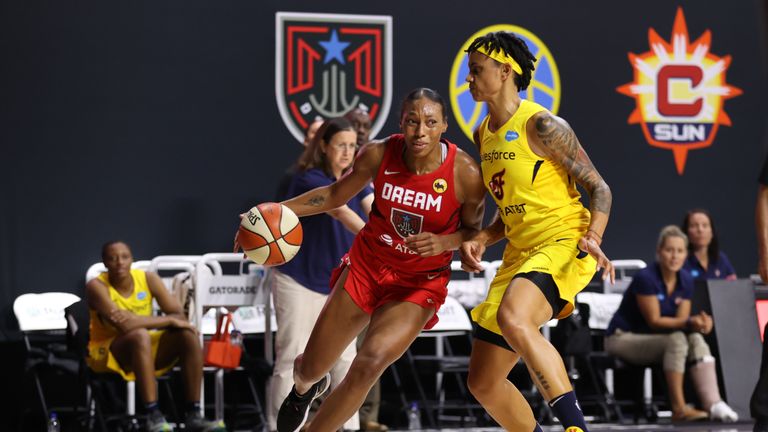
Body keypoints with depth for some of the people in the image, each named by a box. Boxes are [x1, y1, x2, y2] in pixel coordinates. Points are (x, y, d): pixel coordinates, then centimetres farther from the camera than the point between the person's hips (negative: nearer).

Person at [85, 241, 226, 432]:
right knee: (140, 335, -36)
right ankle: (153, 416, -40)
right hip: (107, 353, -5)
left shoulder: (148, 278, -6)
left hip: (145, 351, 5)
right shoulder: (97, 286, -19)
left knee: (188, 334, -18)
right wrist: (169, 320, -26)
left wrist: (138, 321, -29)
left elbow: (180, 317, -12)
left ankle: (193, 415, -21)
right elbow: (124, 325, -33)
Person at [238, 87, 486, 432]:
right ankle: (305, 387, 52)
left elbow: (473, 230, -5)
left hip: (419, 283, -2)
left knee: (371, 362, -27)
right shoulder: (378, 155, -15)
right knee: (311, 370, 11)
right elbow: (336, 194, 2)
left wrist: (444, 242, -26)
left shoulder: (465, 174, -21)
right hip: (367, 265, 3)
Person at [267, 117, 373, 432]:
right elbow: (341, 211, -35)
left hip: (337, 283, 6)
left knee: (345, 357, 4)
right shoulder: (309, 179, -18)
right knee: (294, 358, -5)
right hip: (298, 281, -6)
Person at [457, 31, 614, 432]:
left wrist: (592, 238, -27)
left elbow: (598, 188, -10)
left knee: (513, 318, -39)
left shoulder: (541, 125, -10)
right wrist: (481, 240, 5)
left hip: (564, 244, -9)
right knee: (483, 383, 6)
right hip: (521, 251, 9)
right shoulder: (484, 135, 14)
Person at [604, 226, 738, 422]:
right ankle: (678, 408, -33)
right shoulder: (645, 278, -20)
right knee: (677, 339, -32)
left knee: (696, 339, -23)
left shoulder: (686, 281, 1)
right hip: (623, 338, -6)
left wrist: (698, 322, -26)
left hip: (652, 339, 6)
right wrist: (690, 322, -32)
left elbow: (681, 320, -3)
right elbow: (654, 321, -21)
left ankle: (713, 404, -34)